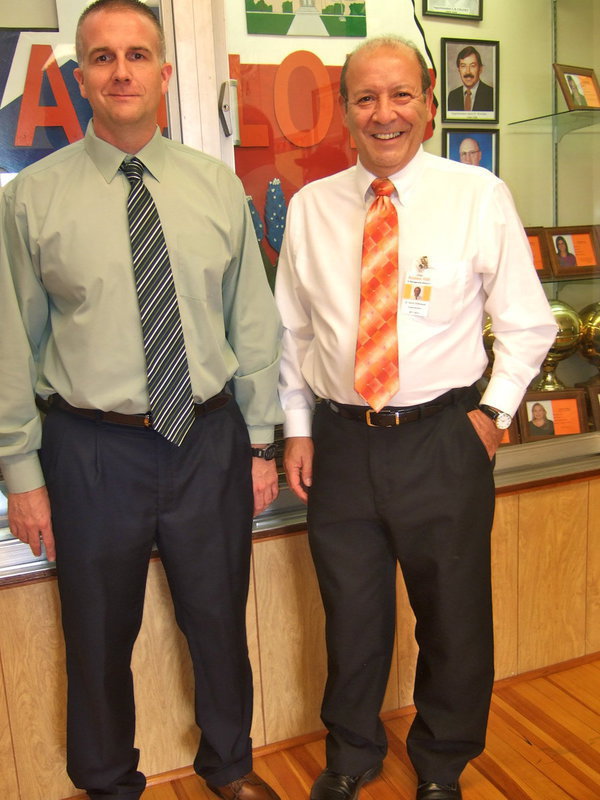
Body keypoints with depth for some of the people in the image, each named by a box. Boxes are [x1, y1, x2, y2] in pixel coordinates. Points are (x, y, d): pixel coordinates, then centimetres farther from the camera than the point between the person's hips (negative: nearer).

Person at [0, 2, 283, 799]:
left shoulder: (218, 186, 2)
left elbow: (254, 321, 4)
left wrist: (260, 442, 4)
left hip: (211, 439, 2)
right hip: (93, 449, -1)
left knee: (220, 623, 19)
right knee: (99, 638, 16)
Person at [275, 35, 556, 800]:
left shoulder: (479, 196, -3)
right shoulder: (310, 207, 3)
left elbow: (527, 322, 4)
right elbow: (290, 330, 9)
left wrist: (494, 409, -4)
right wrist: (297, 428, 5)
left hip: (444, 441, -1)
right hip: (339, 442, 2)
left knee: (454, 618, 14)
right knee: (350, 616, 17)